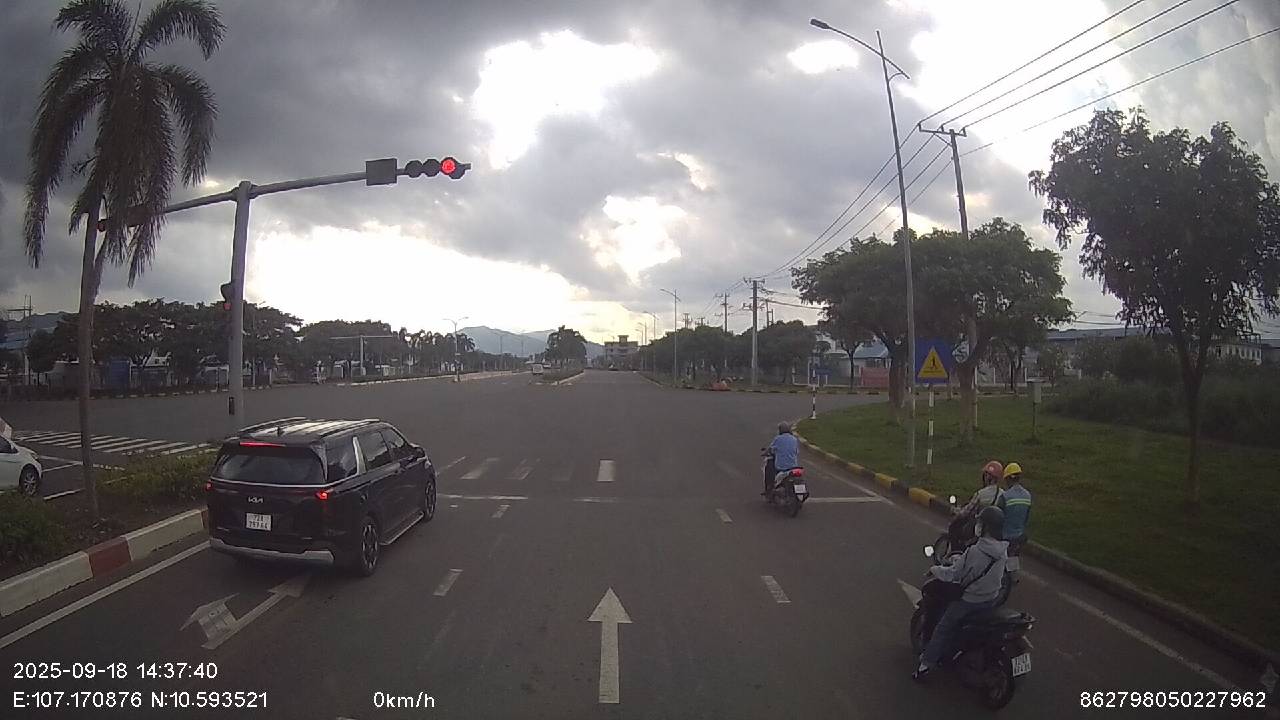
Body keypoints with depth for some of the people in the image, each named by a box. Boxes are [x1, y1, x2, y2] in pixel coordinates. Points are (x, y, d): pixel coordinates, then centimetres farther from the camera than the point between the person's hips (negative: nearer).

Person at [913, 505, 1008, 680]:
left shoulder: (974, 552, -28)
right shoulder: (1003, 551, -7)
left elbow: (952, 574, -21)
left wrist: (935, 569, -3)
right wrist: (958, 558, 20)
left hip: (970, 601, -6)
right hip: (993, 599, 7)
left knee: (943, 628, 7)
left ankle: (926, 664, 11)